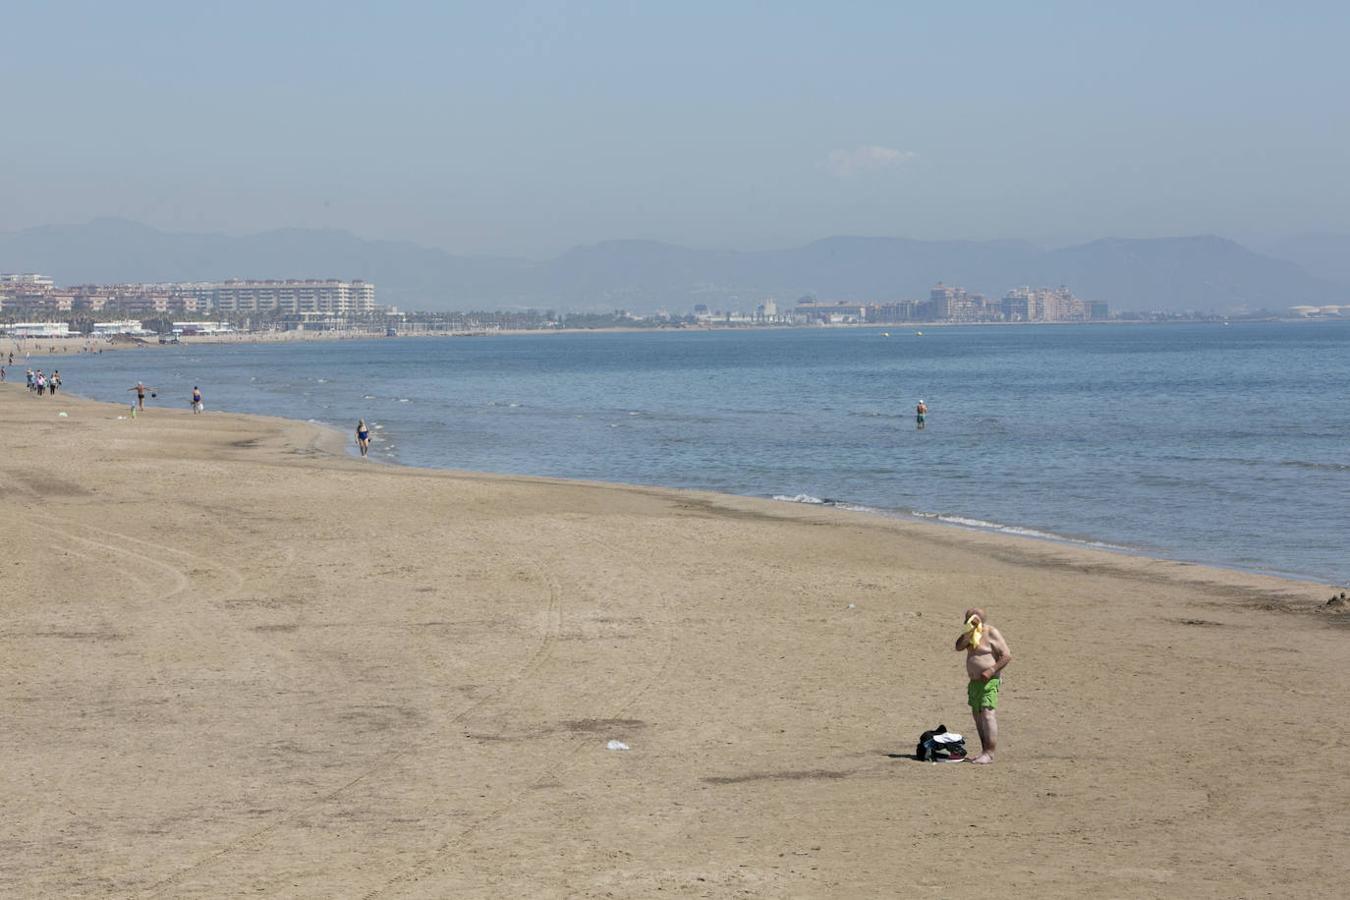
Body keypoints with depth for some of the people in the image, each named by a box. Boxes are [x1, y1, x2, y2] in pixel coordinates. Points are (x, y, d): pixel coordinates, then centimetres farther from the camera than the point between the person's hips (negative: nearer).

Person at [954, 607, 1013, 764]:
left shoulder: (992, 633, -11)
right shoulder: (972, 634, 12)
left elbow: (1007, 656, -14)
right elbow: (959, 646, -2)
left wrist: (990, 671, -21)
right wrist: (971, 629, -12)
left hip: (989, 681, -9)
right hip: (975, 681, 9)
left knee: (987, 713, -16)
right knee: (977, 715, 9)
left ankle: (989, 753, -18)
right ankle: (984, 751, 13)